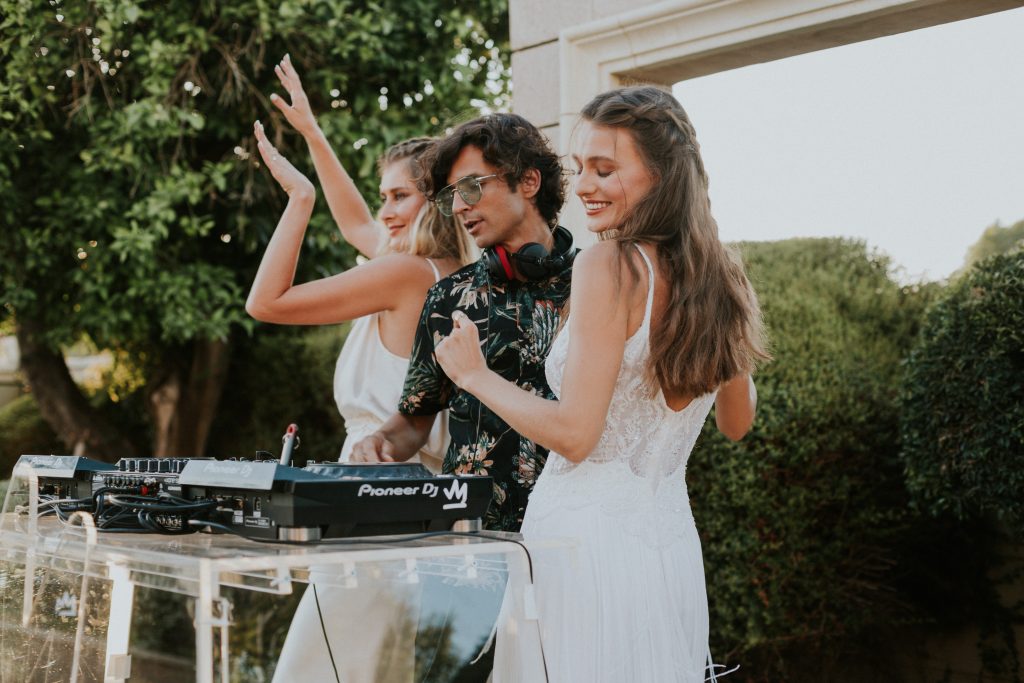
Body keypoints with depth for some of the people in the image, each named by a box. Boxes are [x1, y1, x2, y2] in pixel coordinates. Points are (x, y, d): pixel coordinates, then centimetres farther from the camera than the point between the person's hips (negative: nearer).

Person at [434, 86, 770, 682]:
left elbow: (573, 432, -18)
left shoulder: (610, 264, -15)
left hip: (588, 537, -7)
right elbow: (738, 423, 20)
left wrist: (475, 373, -4)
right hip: (673, 542, 7)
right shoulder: (718, 275, 6)